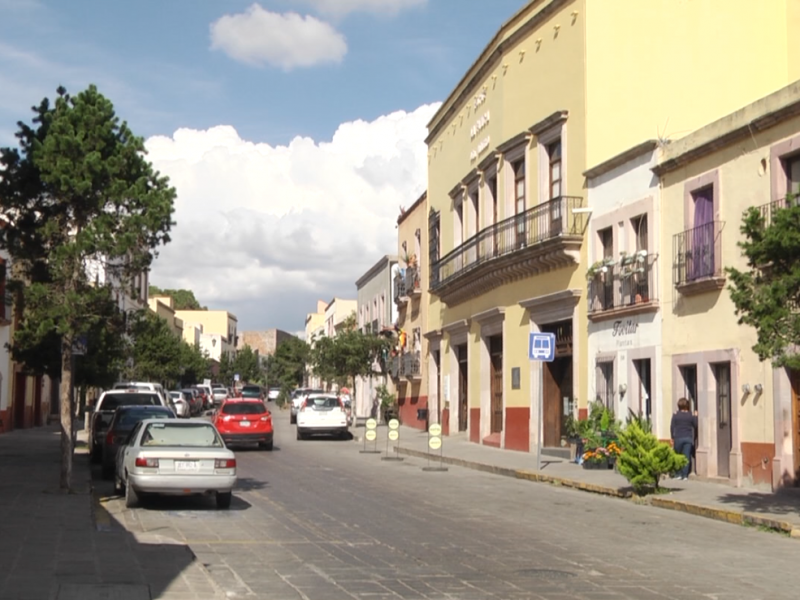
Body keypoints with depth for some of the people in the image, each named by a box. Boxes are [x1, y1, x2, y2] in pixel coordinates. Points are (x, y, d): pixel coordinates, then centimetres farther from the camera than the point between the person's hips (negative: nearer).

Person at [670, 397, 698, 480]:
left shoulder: (675, 416, -3)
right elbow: (696, 426, 9)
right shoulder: (691, 416, -1)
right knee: (687, 457, 1)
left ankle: (679, 474, 8)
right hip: (688, 438, 1)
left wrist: (672, 438, 5)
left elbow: (672, 427, -2)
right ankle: (685, 475, -1)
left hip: (678, 438, -1)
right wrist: (696, 416, 20)